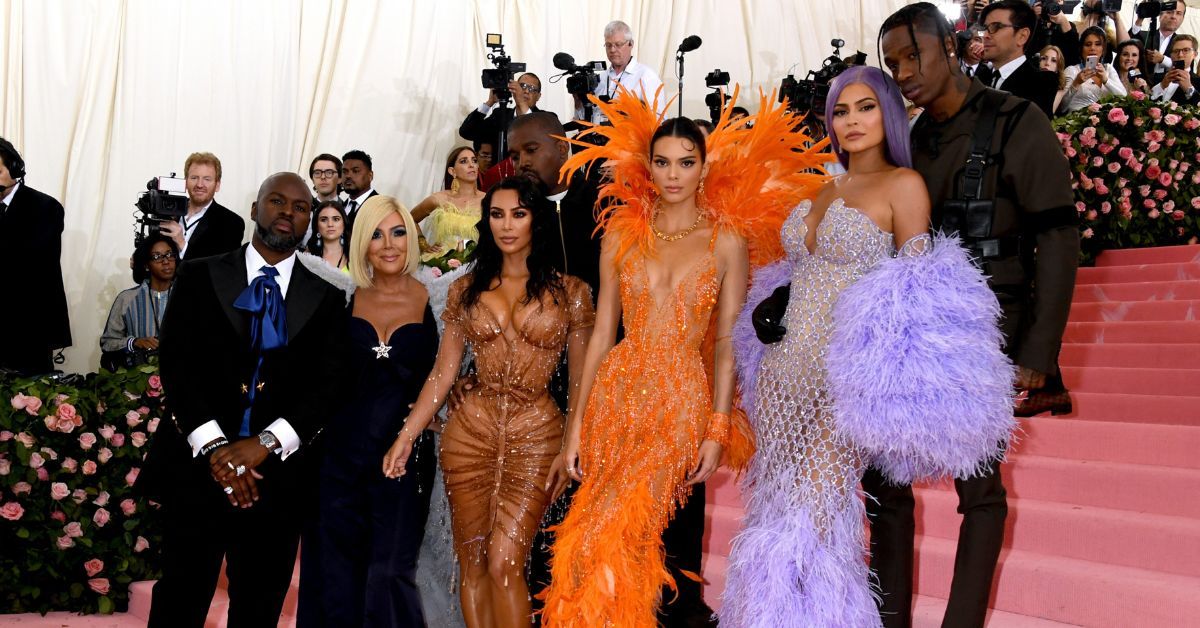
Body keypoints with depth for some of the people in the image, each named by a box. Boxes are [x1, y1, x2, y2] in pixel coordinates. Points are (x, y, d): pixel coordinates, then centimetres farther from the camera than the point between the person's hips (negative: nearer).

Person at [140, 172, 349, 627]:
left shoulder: (327, 298, 8)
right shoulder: (199, 276, 6)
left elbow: (330, 382, -1)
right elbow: (176, 362, -3)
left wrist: (266, 442, -15)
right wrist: (213, 445, -15)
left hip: (277, 473, 1)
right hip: (198, 468, -1)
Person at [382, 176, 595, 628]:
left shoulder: (570, 291, 2)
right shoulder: (466, 288, 8)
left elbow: (579, 381, 3)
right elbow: (443, 372, 7)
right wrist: (406, 436, -1)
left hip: (535, 437, -3)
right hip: (470, 432, 3)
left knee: (503, 565, -10)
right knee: (471, 565, 7)